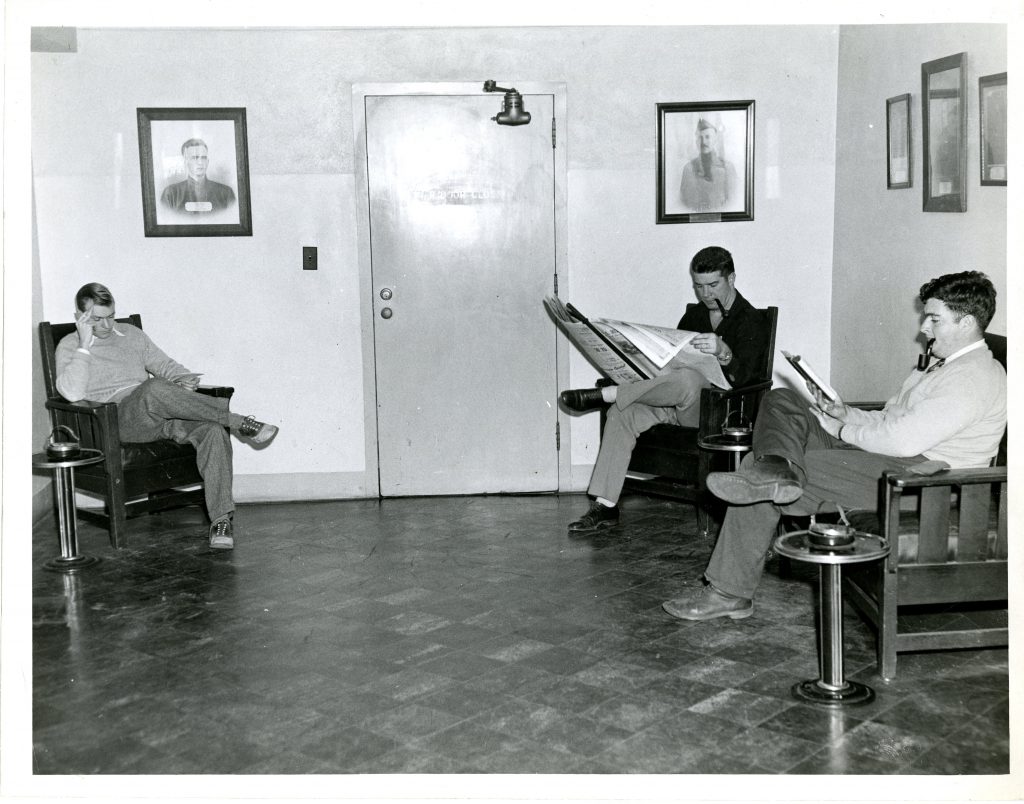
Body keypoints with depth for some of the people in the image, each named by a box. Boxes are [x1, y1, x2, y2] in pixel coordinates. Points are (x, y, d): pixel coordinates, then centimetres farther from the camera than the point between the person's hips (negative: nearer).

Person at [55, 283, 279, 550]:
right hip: (120, 419, -5)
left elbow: (165, 365, 27)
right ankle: (240, 422, -28)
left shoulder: (131, 334, 25)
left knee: (213, 430, -27)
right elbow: (72, 393, -8)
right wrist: (85, 345, -9)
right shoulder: (70, 346, 10)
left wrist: (186, 378, 4)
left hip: (160, 412, 5)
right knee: (155, 388, -39)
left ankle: (221, 520, -31)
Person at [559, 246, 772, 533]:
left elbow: (741, 375, -19)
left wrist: (723, 352, -41)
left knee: (688, 378, -40)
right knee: (622, 413, -21)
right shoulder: (694, 315, 19)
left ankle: (602, 396, -28)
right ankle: (605, 506, -25)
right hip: (679, 406, 7)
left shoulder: (752, 321, -3)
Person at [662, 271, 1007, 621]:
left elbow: (905, 438, -22)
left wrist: (843, 430, -8)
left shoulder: (976, 378, -12)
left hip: (915, 475, -11)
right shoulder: (945, 366, 23)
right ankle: (780, 469, -31)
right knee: (780, 400, -3)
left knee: (757, 479, -19)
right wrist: (847, 414, 5)